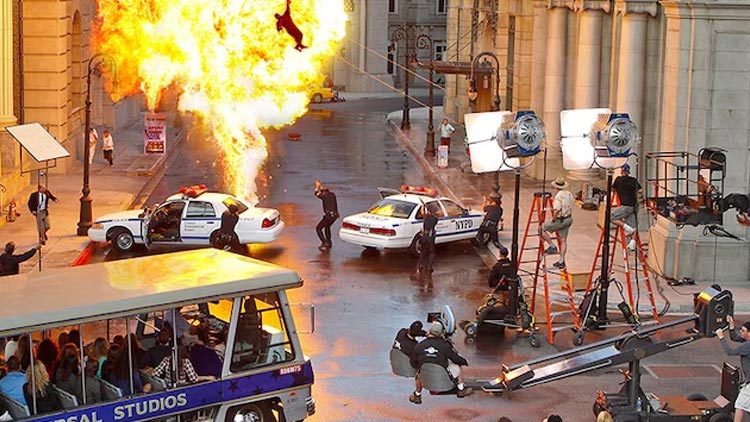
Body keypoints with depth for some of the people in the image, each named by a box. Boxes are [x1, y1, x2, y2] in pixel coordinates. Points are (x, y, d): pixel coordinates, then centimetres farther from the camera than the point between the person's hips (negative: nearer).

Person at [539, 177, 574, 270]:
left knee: (541, 229, 7)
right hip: (569, 219, 8)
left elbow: (557, 210, -27)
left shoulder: (559, 196, -21)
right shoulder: (569, 194, 5)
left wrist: (553, 219, -12)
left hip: (560, 220, -8)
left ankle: (552, 246, 7)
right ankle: (561, 261, 18)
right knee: (563, 240, 14)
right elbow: (571, 207, 11)